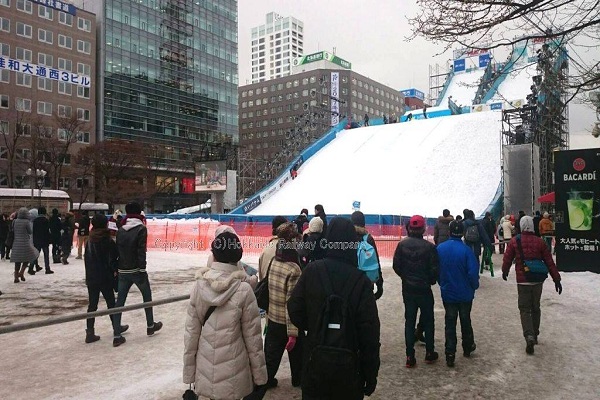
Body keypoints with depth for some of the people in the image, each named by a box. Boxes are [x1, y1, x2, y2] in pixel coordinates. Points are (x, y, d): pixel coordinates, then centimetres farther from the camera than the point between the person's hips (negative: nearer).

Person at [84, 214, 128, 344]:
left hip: (91, 278, 5)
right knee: (111, 302, 11)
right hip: (105, 278, -5)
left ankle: (90, 332, 3)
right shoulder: (108, 241, -13)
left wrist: (89, 275, 15)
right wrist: (115, 270, 1)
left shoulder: (89, 241, 6)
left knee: (92, 304, 6)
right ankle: (116, 327, 25)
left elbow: (86, 258, 10)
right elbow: (114, 258, -15)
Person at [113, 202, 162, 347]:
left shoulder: (120, 230, 8)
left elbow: (117, 250, 10)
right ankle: (150, 326, 28)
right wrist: (142, 270, -16)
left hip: (123, 271, 5)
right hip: (136, 270, -5)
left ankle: (117, 336, 4)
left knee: (119, 302, 5)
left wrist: (116, 269, 15)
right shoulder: (141, 229, -9)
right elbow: (141, 251, -17)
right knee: (147, 296, 15)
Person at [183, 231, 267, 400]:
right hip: (232, 373, -2)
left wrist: (188, 371, 9)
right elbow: (252, 336, -8)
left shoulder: (199, 286, -8)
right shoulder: (243, 290, -15)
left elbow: (191, 332, -2)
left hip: (206, 369, 3)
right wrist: (259, 374, 4)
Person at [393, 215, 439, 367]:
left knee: (409, 321, 9)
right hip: (424, 289, -2)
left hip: (408, 289, 2)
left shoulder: (402, 245, -8)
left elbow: (396, 266, -5)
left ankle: (410, 356, 10)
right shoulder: (429, 247, -16)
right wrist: (431, 280, 8)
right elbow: (434, 269, -13)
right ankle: (429, 353, 24)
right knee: (428, 321, 15)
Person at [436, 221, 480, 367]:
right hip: (465, 293, -1)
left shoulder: (440, 248, -9)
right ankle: (467, 348, 36)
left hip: (447, 293, 1)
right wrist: (474, 286, 0)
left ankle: (450, 354, 8)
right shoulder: (466, 250, -20)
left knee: (450, 323, 10)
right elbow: (473, 272, -20)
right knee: (465, 321, 19)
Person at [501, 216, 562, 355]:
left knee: (525, 309, 3)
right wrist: (557, 280, 6)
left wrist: (505, 272, 18)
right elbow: (550, 262, 0)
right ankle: (535, 335, 29)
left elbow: (507, 259, -1)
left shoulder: (514, 241, -7)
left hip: (522, 281, -2)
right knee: (535, 308, 18)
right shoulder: (540, 242, -2)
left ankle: (529, 336, -16)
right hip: (538, 281, 3)